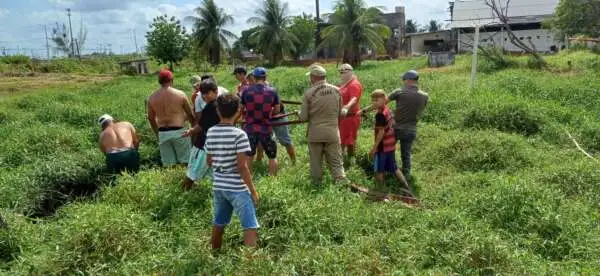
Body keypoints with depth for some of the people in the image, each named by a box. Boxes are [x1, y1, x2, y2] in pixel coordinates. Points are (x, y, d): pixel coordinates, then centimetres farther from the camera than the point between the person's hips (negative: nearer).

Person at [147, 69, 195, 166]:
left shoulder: (152, 97, 4)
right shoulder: (180, 95, -5)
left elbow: (151, 118, 13)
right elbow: (191, 115, 3)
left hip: (162, 133, 3)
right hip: (178, 132, -3)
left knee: (168, 164, 9)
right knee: (185, 162, 5)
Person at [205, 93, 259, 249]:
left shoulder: (211, 133, 2)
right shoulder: (239, 135, -16)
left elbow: (209, 161, 10)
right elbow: (242, 166, -17)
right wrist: (253, 190, -10)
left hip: (218, 186, 7)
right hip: (237, 188, -7)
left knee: (218, 224, 21)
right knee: (250, 228, -2)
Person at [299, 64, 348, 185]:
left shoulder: (309, 93, -13)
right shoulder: (336, 90, -3)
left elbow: (303, 117, -8)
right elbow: (340, 112, 8)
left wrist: (299, 114, 13)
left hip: (315, 133, -1)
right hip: (332, 132, 2)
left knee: (316, 163, 14)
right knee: (336, 162, 8)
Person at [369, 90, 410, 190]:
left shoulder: (380, 114, -20)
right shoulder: (388, 111, 6)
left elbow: (381, 132, -22)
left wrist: (374, 147, -17)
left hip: (383, 146, -9)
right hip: (391, 145, 9)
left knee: (378, 171, 5)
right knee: (393, 168, 18)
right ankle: (406, 187, 20)